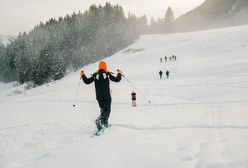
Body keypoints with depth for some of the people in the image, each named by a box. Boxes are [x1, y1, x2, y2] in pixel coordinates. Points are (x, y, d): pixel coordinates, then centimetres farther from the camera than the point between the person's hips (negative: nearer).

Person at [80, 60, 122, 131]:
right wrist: (119, 74, 17)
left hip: (99, 97, 4)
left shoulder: (95, 75, 1)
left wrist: (83, 75, 20)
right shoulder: (108, 74, -5)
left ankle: (105, 123, 24)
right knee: (107, 110, 0)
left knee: (103, 109, 21)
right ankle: (99, 120, -25)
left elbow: (87, 81, 3)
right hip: (107, 96, -3)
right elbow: (117, 79, -3)